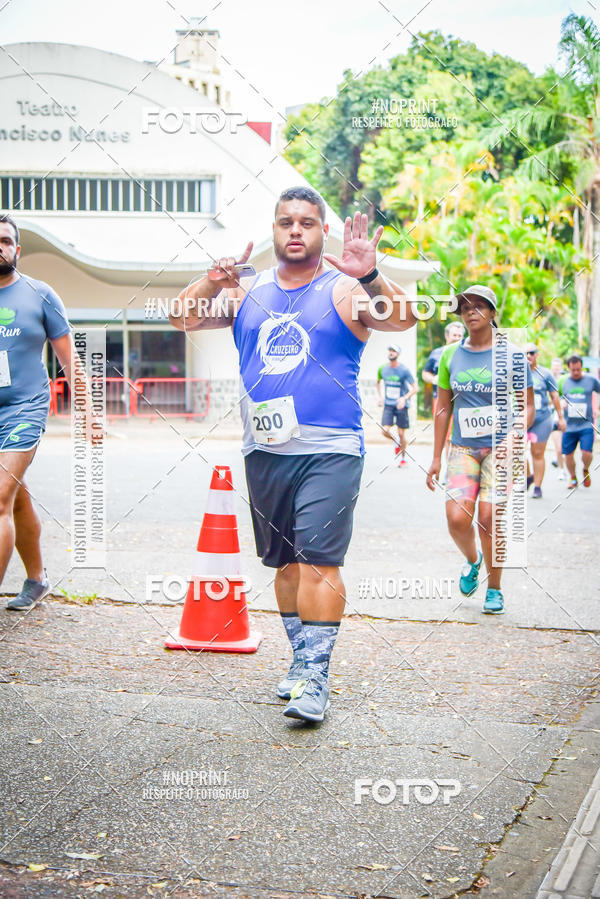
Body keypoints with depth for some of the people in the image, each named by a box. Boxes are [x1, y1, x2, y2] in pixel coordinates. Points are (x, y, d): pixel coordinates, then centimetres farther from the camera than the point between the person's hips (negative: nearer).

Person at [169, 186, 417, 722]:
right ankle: (302, 658, 26)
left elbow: (403, 319, -17)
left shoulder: (345, 291, -2)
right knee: (285, 562, 13)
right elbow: (185, 319, 2)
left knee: (319, 561, -13)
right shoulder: (249, 292, 10)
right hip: (264, 452, 5)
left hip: (330, 452, -5)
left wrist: (370, 277, -36)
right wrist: (214, 281, -18)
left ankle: (315, 677, -9)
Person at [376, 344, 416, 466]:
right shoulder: (382, 369, 1)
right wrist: (380, 396, 10)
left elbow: (414, 388, -8)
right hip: (388, 404, 3)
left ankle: (403, 458, 21)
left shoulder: (404, 370, -11)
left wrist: (405, 398, -24)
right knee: (385, 431, -11)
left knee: (401, 433, 2)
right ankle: (397, 442, 22)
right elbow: (378, 382, 23)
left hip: (401, 405, -3)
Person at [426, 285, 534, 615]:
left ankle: (494, 589, 11)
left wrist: (514, 436, -16)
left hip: (500, 448, -2)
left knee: (489, 518, -9)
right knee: (457, 517, -12)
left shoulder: (512, 355, 0)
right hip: (463, 448, 2)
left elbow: (527, 406, 3)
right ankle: (472, 560, 22)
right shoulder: (450, 355, 8)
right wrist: (436, 457, 11)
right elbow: (443, 408, 12)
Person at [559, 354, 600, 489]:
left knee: (587, 453, -15)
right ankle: (573, 478, 29)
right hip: (569, 426, 2)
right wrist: (562, 403, -2)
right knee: (568, 455, 3)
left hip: (586, 424, -2)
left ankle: (586, 470, 19)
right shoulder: (563, 381, 5)